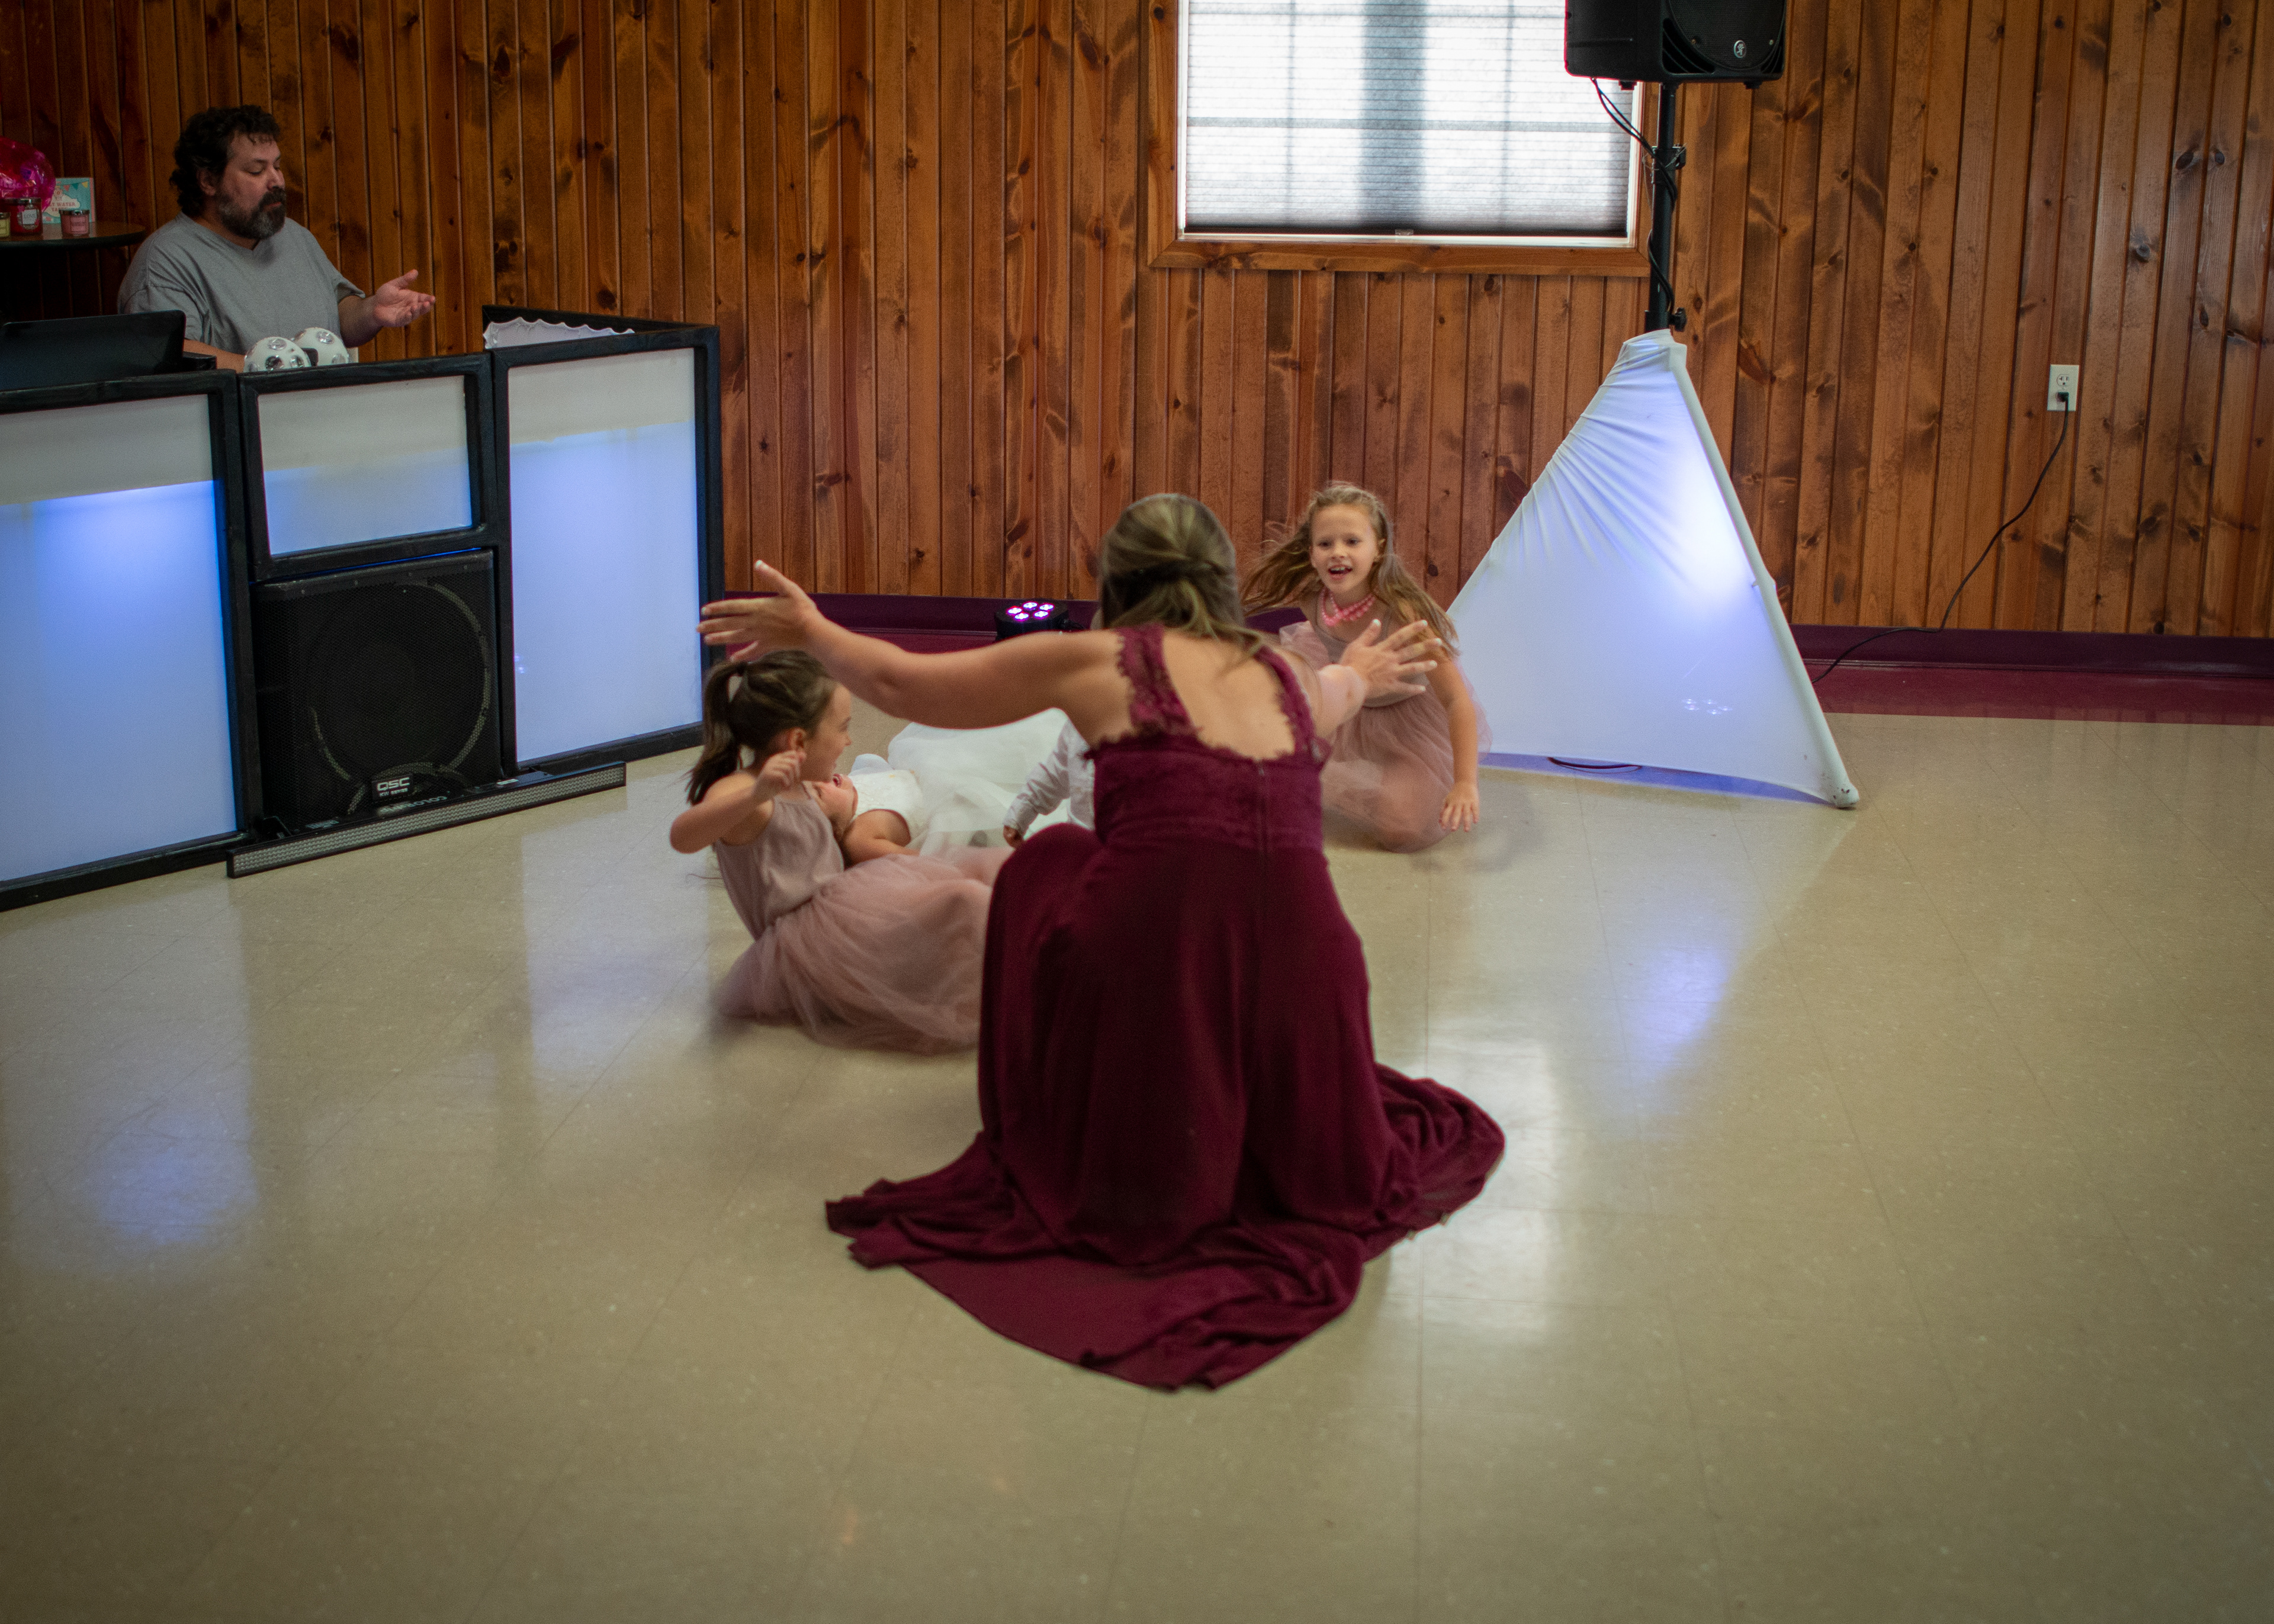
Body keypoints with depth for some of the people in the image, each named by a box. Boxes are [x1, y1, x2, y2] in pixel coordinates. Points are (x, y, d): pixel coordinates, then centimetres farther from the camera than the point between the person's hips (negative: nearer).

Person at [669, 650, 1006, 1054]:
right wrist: (757, 795, -53)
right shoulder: (740, 793, -17)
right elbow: (682, 836, -41)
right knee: (958, 902, -26)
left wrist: (838, 815, 23)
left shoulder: (800, 790, 13)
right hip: (806, 936, -11)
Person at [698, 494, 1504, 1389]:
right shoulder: (1287, 676, 16)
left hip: (1155, 975, -4)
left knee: (1045, 866, 26)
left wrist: (812, 631, 32)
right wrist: (1361, 676, 68)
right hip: (1300, 981, 4)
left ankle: (1042, 1139, 29)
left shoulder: (1099, 662, 4)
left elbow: (905, 685, 13)